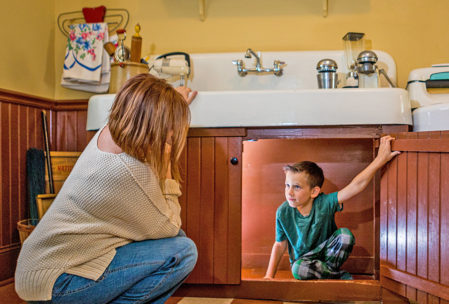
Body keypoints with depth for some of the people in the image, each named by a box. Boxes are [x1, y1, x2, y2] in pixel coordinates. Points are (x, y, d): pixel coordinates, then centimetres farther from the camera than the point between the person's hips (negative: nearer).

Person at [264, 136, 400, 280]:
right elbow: (280, 245, -6)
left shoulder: (325, 203, -22)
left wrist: (381, 159, -38)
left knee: (345, 234, -29)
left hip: (327, 253, 0)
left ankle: (329, 269, -6)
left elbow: (356, 185, -32)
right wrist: (269, 275, -12)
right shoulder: (283, 212, -17)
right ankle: (340, 275, -9)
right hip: (303, 259, 0)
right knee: (299, 269, -36)